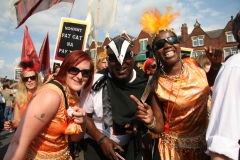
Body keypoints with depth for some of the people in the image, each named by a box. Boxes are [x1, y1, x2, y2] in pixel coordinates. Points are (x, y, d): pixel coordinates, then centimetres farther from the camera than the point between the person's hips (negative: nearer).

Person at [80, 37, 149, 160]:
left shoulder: (144, 82, -11)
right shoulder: (95, 81, -17)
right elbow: (84, 115, -8)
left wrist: (139, 125, -15)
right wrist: (101, 140, -16)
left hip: (130, 145, 3)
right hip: (96, 144, -2)